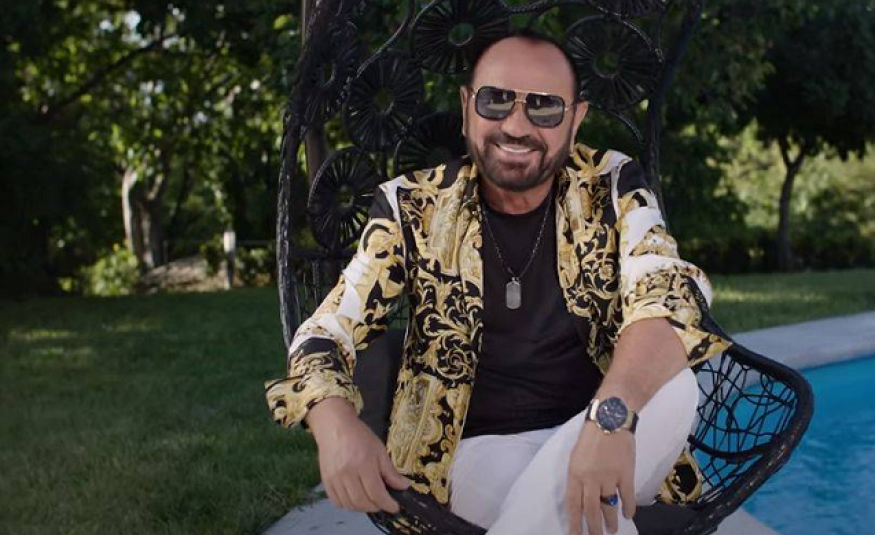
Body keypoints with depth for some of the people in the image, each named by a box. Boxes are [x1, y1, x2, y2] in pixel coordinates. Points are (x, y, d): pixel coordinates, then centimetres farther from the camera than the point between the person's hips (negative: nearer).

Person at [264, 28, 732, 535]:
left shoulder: (613, 188, -2)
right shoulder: (414, 209, -2)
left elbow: (669, 297, -19)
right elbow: (328, 332, -4)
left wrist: (611, 413, -39)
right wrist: (337, 426, -28)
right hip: (478, 450, -3)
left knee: (675, 388, -30)